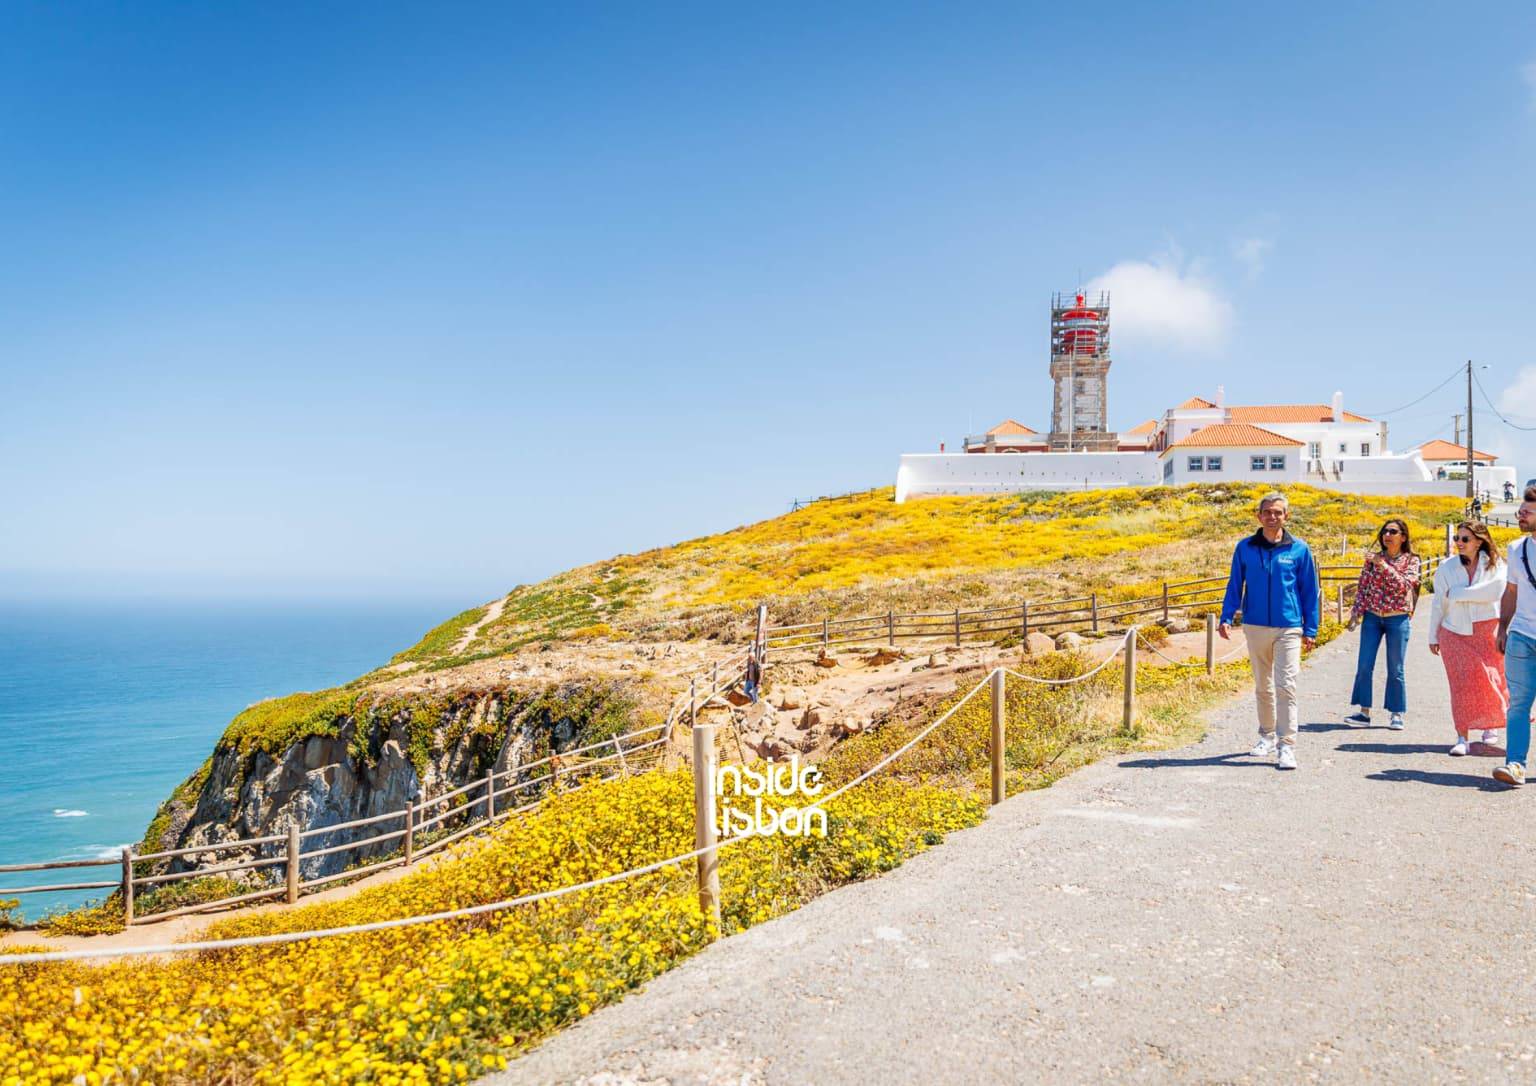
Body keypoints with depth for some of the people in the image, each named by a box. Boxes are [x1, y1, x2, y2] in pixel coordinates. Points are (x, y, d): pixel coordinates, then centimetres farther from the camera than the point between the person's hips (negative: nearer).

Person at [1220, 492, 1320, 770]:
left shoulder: (1299, 549, 0)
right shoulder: (1245, 547, 3)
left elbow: (1309, 591, 5)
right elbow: (1235, 585, 8)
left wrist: (1310, 629, 3)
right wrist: (1226, 618, -3)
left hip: (1288, 629, -2)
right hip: (1255, 627, 2)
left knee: (1286, 687, -8)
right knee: (1263, 686, 14)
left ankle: (1286, 746, -6)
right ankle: (1267, 736, 28)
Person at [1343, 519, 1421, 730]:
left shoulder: (1411, 560, 0)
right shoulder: (1373, 558, 7)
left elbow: (1404, 585, -16)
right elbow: (1362, 587, 6)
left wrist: (1383, 565, -19)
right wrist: (1356, 613, -1)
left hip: (1397, 619, -2)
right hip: (1372, 617, 3)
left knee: (1395, 669, 2)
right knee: (1364, 665, 0)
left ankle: (1397, 715, 11)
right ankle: (1364, 712, 7)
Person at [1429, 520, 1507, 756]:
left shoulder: (1494, 564, -2)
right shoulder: (1446, 567, 3)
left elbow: (1495, 590, -20)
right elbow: (1438, 603, 8)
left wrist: (1457, 593, -17)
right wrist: (1433, 637, 10)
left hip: (1488, 631, 0)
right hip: (1455, 633, 1)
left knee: (1492, 681, 5)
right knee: (1462, 682, -8)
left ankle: (1490, 725, 31)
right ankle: (1462, 737, -5)